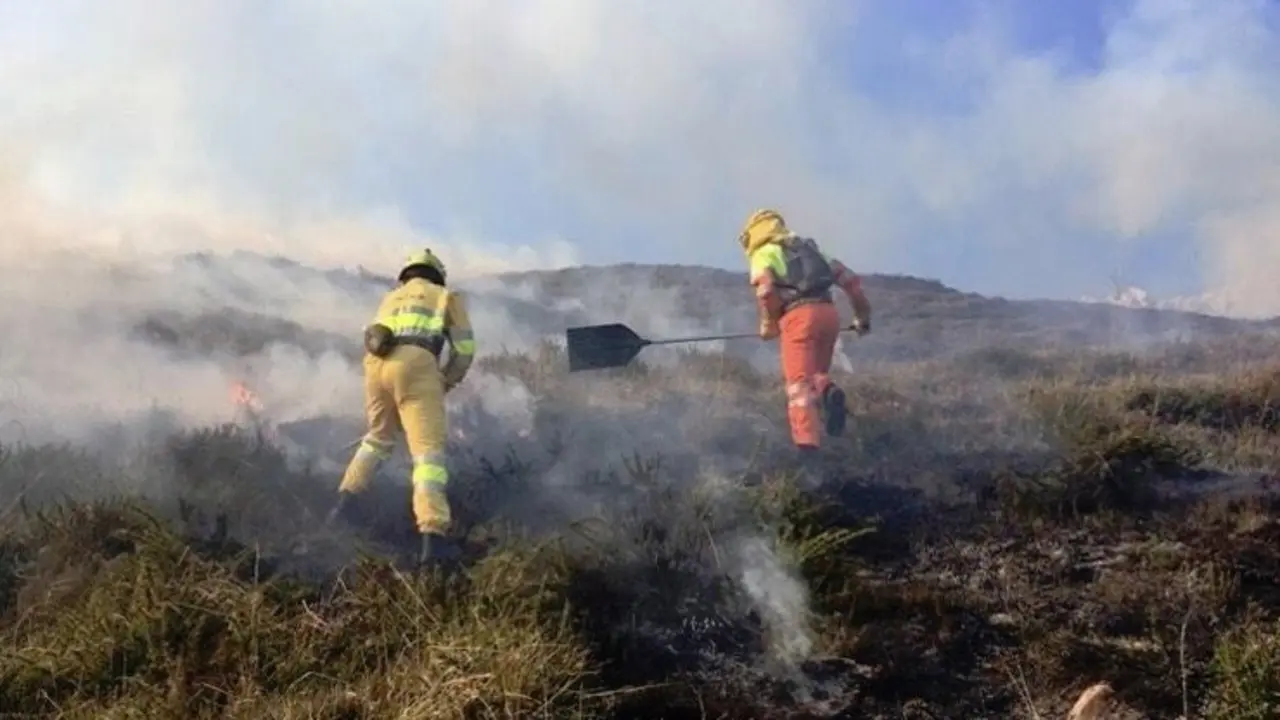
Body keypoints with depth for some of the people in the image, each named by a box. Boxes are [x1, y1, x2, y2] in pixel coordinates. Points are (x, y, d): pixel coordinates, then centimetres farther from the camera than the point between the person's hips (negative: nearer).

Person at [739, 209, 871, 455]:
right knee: (815, 372, 19)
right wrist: (863, 315, 33)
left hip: (799, 316, -5)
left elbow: (766, 291, -6)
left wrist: (768, 327, 9)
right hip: (828, 312, 5)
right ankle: (828, 391, -15)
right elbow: (850, 279, 26)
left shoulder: (763, 254, 13)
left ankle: (808, 441, -22)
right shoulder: (810, 249, 31)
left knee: (799, 381, -6)